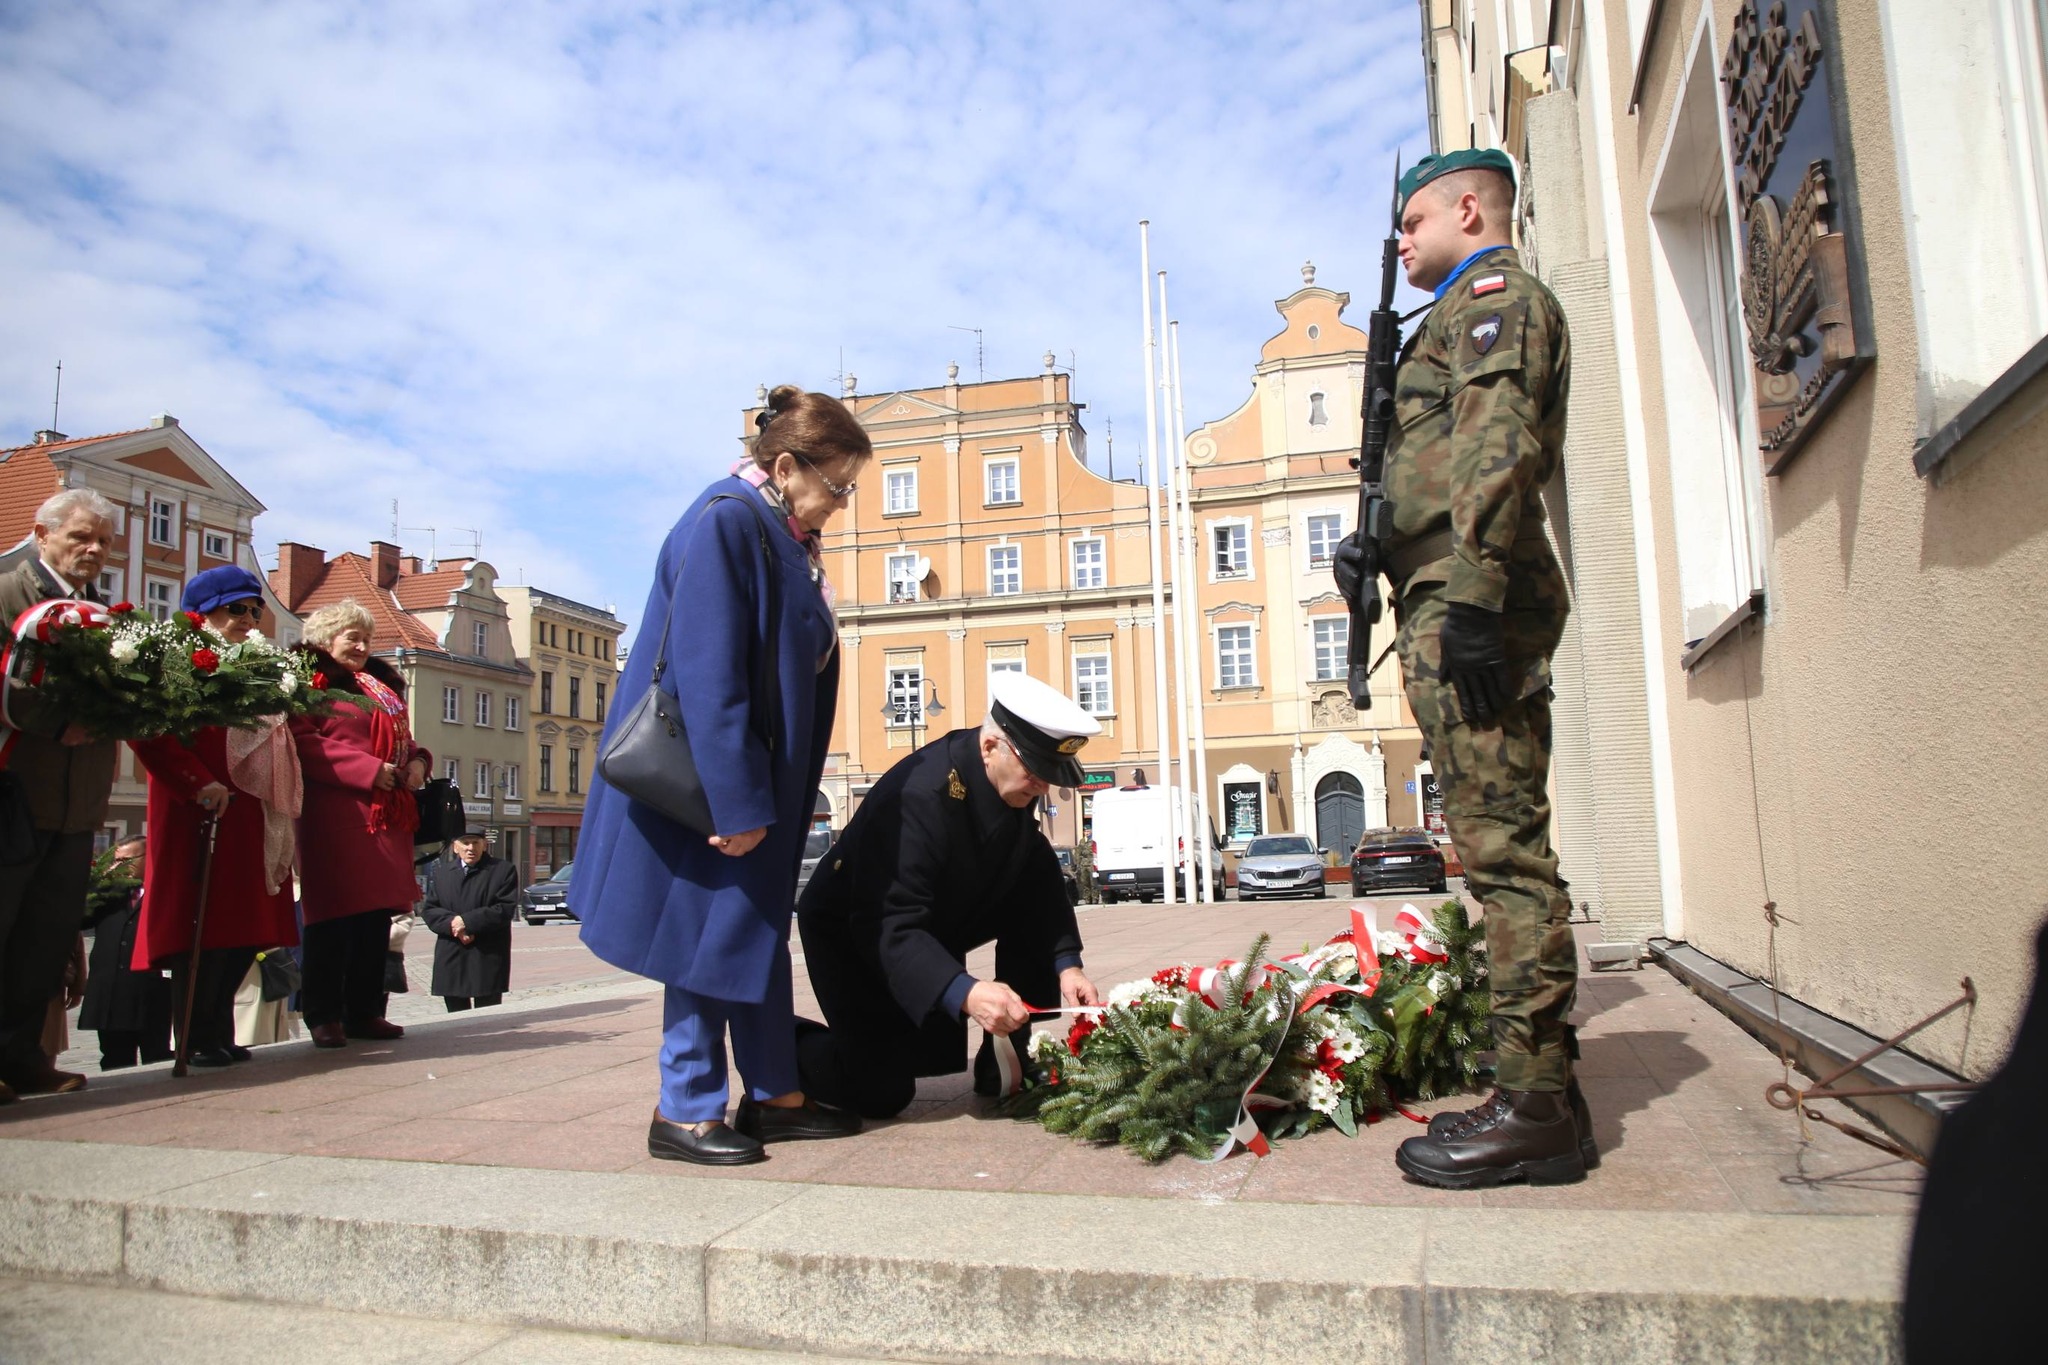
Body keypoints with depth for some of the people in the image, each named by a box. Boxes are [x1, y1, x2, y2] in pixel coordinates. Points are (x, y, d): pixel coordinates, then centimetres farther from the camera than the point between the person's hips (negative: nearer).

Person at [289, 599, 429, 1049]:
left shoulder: (382, 685, 23)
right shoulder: (311, 681, -2)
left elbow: (401, 738, 29)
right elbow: (303, 741, -14)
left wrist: (416, 761, 6)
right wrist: (369, 770, -18)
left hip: (388, 816, 7)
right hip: (337, 815, -7)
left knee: (377, 916, 8)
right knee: (335, 918, -5)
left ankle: (366, 1012, 15)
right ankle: (324, 1016, 4)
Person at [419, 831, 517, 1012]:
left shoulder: (503, 870, 0)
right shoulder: (440, 870, 12)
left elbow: (506, 909, -9)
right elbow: (428, 909, 6)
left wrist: (467, 921, -15)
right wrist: (451, 924, -13)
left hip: (488, 959, -4)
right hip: (451, 959, 4)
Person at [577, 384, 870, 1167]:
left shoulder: (784, 536, 10)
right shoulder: (724, 523, -18)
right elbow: (706, 676, -24)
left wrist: (770, 795, 14)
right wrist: (736, 803, -24)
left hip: (756, 777, 9)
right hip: (704, 779, -9)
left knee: (758, 929, 14)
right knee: (713, 932, 0)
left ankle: (773, 1095, 25)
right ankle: (685, 1111, 14)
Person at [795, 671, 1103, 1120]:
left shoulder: (1014, 783, -14)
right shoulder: (917, 796, -37)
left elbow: (1039, 878, -8)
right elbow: (888, 927, -41)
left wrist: (1067, 962, -20)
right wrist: (963, 993, -51)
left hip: (934, 925, 7)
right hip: (852, 933, -7)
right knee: (881, 1093, -10)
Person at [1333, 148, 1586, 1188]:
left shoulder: (1494, 293, 0)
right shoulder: (1474, 311, 31)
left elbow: (1496, 445, -16)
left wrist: (1471, 595, -24)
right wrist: (1373, 543, 15)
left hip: (1468, 603, -10)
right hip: (1464, 606, 10)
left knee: (1500, 842, -11)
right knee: (1501, 843, 9)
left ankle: (1534, 1107, -6)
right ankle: (1539, 1089, 15)